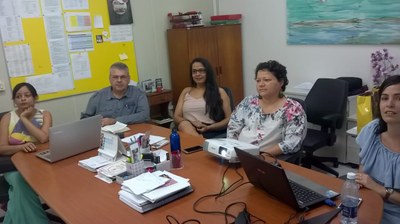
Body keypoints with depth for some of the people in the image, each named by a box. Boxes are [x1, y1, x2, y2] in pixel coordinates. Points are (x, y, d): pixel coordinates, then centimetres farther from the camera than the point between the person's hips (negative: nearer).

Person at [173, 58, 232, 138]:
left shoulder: (219, 92, 11)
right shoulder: (186, 91, 20)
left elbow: (229, 119, 4)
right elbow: (176, 117, 13)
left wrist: (209, 127, -14)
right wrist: (191, 123, -10)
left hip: (212, 132, -4)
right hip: (189, 129, 4)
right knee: (184, 124, -34)